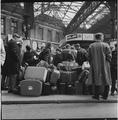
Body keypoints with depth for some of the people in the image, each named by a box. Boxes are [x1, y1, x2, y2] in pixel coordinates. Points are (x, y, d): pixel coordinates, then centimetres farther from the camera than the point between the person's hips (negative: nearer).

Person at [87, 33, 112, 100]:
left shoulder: (91, 46, -1)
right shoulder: (106, 45, -6)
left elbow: (89, 57, 2)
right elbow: (109, 56, -8)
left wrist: (91, 64, 14)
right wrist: (107, 63, 7)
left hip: (95, 66, 1)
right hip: (104, 66, -1)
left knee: (97, 79, 8)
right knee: (105, 79, 10)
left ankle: (97, 95, 9)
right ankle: (105, 95, 14)